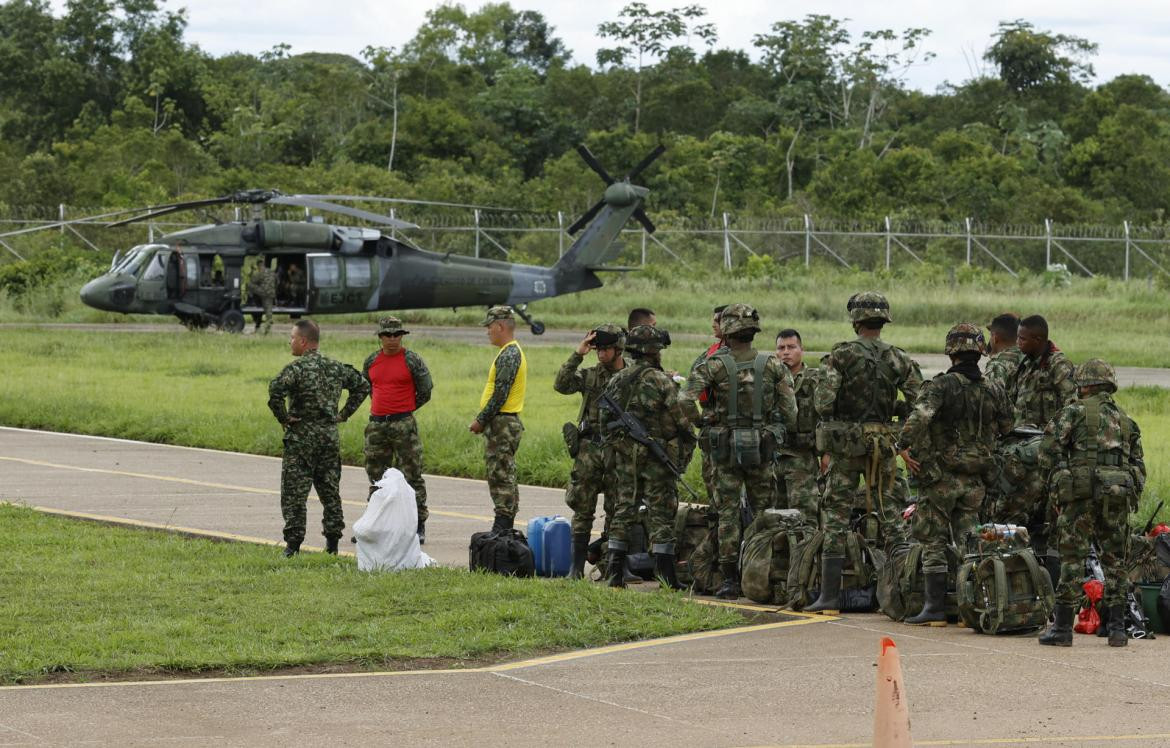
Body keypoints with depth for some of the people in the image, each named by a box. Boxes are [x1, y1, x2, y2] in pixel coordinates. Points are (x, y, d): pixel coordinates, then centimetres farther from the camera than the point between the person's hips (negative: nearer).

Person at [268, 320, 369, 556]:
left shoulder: (297, 368, -12)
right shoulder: (335, 367, 8)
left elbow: (275, 390, -28)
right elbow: (362, 385, 18)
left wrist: (282, 417, -15)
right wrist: (345, 413, 15)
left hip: (301, 437, -6)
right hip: (330, 435, 6)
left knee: (294, 492, -1)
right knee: (330, 490, 12)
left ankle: (293, 542, -3)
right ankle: (332, 541, 13)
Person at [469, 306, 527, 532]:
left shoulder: (509, 355, -16)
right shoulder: (511, 352, 17)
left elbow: (500, 394, -21)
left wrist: (481, 420, -15)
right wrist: (484, 420, 17)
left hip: (502, 424, -11)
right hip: (504, 423, 11)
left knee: (501, 476, -9)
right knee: (503, 477, 13)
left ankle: (502, 527, -10)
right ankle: (504, 528, 16)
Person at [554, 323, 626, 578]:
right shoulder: (589, 375, 5)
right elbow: (561, 385, -11)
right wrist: (578, 354, -13)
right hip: (589, 449, 0)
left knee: (617, 510, 5)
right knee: (582, 509, -1)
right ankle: (577, 565, 1)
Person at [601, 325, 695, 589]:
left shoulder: (616, 380, 7)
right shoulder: (660, 381, -12)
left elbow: (605, 419, 10)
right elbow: (682, 418, -11)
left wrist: (614, 445, 18)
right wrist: (687, 449, 2)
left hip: (624, 455, 5)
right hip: (656, 456, -5)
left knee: (623, 510, 10)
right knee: (661, 513, -2)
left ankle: (615, 572, 8)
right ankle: (666, 575, -3)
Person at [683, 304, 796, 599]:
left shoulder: (714, 366, -7)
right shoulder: (773, 366, -1)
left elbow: (686, 401, -17)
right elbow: (790, 412, -4)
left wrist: (700, 423, 1)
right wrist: (779, 436, 13)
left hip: (725, 449, -1)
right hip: (762, 449, 1)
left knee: (728, 513, 3)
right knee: (763, 512, 11)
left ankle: (730, 580, 1)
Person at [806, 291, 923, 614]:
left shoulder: (841, 354, -7)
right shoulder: (899, 359, 2)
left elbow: (822, 400, -13)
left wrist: (824, 447, -2)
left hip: (844, 443, -2)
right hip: (884, 444, 2)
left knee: (836, 518, 1)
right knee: (891, 515, 10)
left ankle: (830, 595, -2)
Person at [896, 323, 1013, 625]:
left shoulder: (941, 385, -13)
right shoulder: (993, 390, 3)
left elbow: (920, 415, -29)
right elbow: (1007, 429, 12)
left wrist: (903, 447, -19)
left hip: (940, 477, -4)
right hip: (975, 481, 4)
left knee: (934, 542, 1)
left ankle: (936, 608, -2)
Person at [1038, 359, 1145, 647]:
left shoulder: (1075, 412, 3)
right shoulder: (1126, 420, 19)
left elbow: (1049, 449, -6)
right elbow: (1139, 465, 16)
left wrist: (1060, 469, 7)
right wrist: (1132, 496, 20)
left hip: (1081, 493, -4)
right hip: (1120, 494, 4)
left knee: (1072, 558, -1)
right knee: (1114, 560, 11)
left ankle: (1063, 627, -2)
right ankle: (1117, 628, 8)